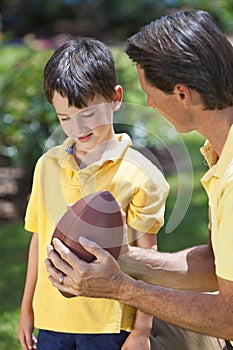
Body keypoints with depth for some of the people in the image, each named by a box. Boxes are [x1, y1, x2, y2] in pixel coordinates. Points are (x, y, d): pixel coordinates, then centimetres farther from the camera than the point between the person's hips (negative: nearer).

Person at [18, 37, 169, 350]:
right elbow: (39, 240, 13)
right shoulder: (48, 165, 6)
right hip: (52, 319, 4)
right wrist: (27, 309, 16)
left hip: (109, 324, -4)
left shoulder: (138, 174, -8)